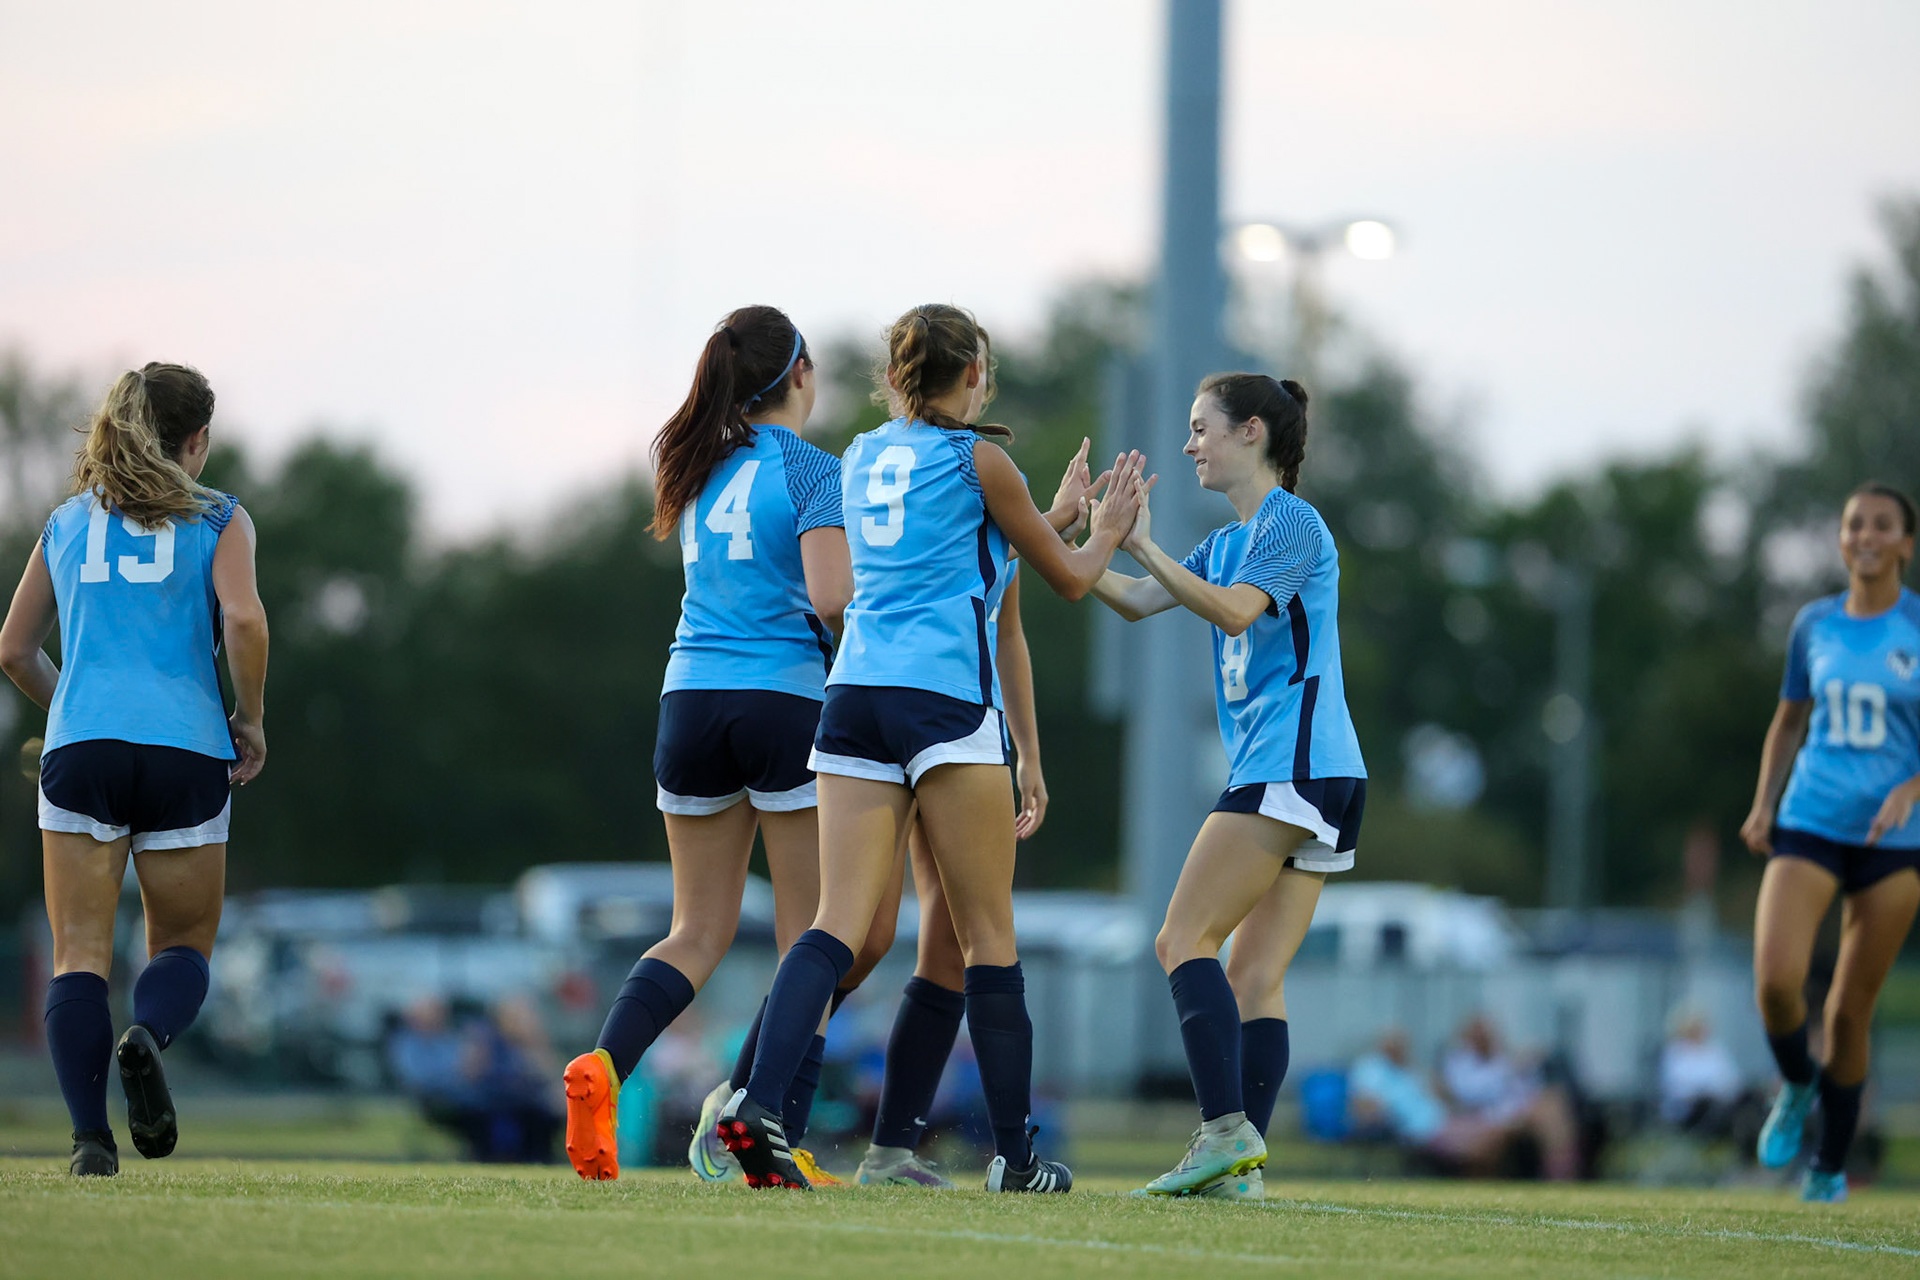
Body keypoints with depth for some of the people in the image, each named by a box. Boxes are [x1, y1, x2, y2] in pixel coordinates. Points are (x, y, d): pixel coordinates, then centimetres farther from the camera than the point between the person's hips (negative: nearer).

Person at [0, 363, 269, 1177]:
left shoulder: (68, 522, 17)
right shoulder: (218, 518, 7)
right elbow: (242, 619, -10)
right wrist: (250, 720, 3)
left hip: (81, 747, 2)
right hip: (185, 747, -2)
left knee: (79, 955, 2)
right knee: (183, 946, 12)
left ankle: (90, 1137, -15)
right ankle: (148, 1036, -23)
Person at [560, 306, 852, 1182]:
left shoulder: (694, 462, 14)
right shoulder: (812, 471, -5)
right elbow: (829, 597, -16)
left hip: (691, 702, 6)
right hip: (786, 699, -6)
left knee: (699, 930, 10)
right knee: (808, 935, 3)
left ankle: (604, 1064, -14)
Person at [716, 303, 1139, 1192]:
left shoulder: (863, 459, 18)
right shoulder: (977, 459, 1)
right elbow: (1070, 580, 12)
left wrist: (1057, 514, 44)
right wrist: (1107, 531, 32)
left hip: (855, 692, 5)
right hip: (945, 696, -5)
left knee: (840, 924, -3)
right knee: (988, 934, 3)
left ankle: (758, 1101, -24)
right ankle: (1013, 1153, 8)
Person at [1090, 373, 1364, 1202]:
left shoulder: (1292, 523, -5)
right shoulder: (1230, 542, 23)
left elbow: (1235, 609, -20)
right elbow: (1137, 602, 19)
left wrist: (1142, 546, -20)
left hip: (1292, 762, -9)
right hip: (1313, 781, 9)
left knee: (1185, 940, -12)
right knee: (1253, 978, 3)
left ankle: (1226, 1128, -21)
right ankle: (1241, 1165, -3)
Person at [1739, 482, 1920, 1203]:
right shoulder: (1815, 625, 7)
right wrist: (1763, 805, 6)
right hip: (1810, 824, 2)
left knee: (1851, 1010, 2)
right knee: (1776, 980, -20)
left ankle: (1831, 1168, 19)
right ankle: (1795, 1085, 12)